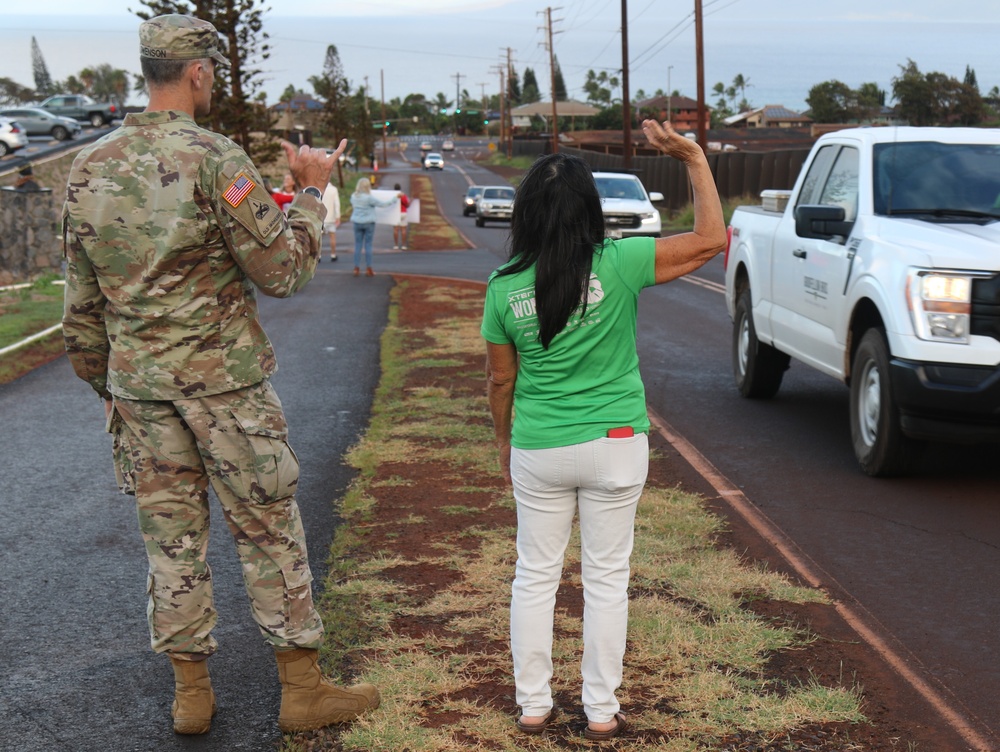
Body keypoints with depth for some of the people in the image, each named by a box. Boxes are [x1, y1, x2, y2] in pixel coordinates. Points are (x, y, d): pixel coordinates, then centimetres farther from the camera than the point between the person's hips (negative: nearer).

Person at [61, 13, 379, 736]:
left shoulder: (90, 166, 5)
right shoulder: (214, 157, -14)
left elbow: (82, 301, 10)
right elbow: (282, 271, -11)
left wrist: (106, 384, 20)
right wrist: (311, 192, 2)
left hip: (139, 386, 5)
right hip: (224, 380, -5)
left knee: (172, 539, 12)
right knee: (270, 531, 6)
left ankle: (191, 694, 19)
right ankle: (304, 689, 14)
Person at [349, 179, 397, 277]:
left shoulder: (354, 196, 0)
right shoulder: (369, 198, -17)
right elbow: (383, 203, -13)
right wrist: (394, 199, 1)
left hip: (357, 223, 4)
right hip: (368, 223, -4)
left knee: (358, 245, 6)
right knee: (368, 245, 1)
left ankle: (356, 268, 5)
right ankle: (369, 269, 3)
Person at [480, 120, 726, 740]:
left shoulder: (504, 287, -7)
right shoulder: (617, 264, -14)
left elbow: (500, 378, 2)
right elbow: (710, 240, -9)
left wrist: (504, 440, 17)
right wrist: (694, 159, -4)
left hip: (537, 451, 1)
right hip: (615, 445, -1)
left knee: (535, 575, 15)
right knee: (607, 578, 11)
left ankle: (534, 706, 23)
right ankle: (602, 712, 19)